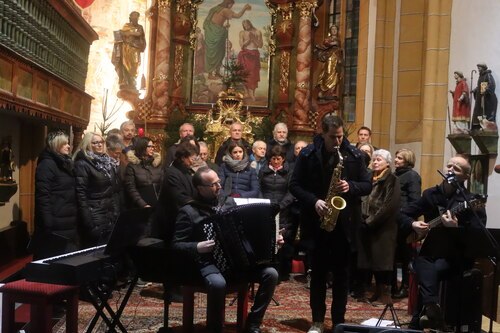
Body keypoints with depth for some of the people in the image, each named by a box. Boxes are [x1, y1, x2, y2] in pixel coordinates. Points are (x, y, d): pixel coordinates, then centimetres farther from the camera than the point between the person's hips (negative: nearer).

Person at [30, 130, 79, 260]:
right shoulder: (47, 164, -9)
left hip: (69, 224, 9)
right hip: (55, 225, -9)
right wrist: (48, 225, -24)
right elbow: (42, 196, -18)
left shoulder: (66, 163, 17)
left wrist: (76, 219, 13)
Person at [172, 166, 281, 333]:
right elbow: (177, 245, -2)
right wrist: (197, 248, -22)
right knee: (218, 283, -39)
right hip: (209, 261, -5)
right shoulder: (188, 211, 1)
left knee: (271, 274, -17)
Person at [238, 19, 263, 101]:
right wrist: (248, 40, -11)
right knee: (245, 74, -4)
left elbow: (260, 45, 3)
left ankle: (252, 93, -5)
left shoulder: (258, 32, 5)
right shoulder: (242, 33, 6)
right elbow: (241, 45, 1)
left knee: (254, 74, -6)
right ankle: (247, 92, 3)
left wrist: (254, 39, -9)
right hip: (245, 54, 0)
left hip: (254, 54, 0)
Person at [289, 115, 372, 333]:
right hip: (317, 220, -1)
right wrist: (313, 201, -17)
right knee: (318, 270, 6)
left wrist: (350, 187, -16)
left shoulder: (354, 155, 1)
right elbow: (295, 185, -2)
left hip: (344, 222, 1)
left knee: (341, 272, 7)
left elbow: (367, 185, 4)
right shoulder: (307, 154, -2)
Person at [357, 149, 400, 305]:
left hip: (384, 227, -7)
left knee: (383, 259, -5)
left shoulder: (392, 180, -5)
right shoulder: (371, 178, 16)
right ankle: (378, 292, 16)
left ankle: (386, 294, 2)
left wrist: (372, 221, -16)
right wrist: (365, 218, 4)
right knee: (373, 259, 8)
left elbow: (390, 205, -15)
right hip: (368, 225, 7)